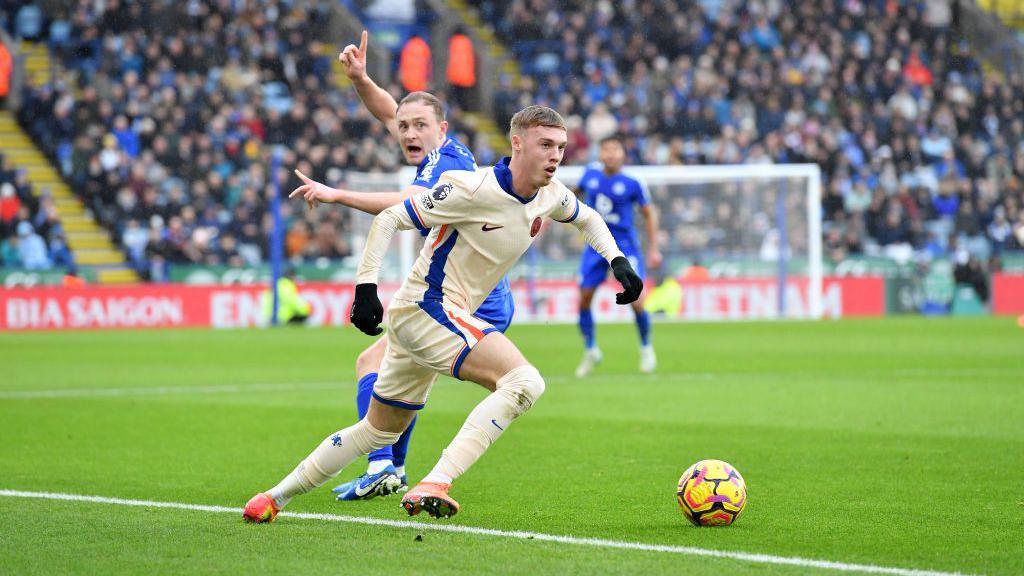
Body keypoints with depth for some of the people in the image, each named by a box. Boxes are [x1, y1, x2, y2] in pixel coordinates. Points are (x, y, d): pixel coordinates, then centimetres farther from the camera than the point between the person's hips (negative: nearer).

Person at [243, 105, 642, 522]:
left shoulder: (550, 196, 3)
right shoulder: (473, 189, -20)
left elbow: (588, 219, 27)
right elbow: (389, 220, -13)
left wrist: (616, 259, 11)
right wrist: (366, 286, -20)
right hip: (426, 305, -9)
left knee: (378, 431, 21)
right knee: (524, 380, -26)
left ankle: (274, 498, 32)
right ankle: (434, 486, -33)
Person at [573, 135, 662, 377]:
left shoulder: (632, 184, -9)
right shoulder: (590, 176, 0)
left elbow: (650, 214, 1)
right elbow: (577, 191, 23)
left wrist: (653, 249, -1)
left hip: (625, 246, -3)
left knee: (635, 301, -10)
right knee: (583, 299, -2)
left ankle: (646, 348, 14)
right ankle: (590, 351, 17)